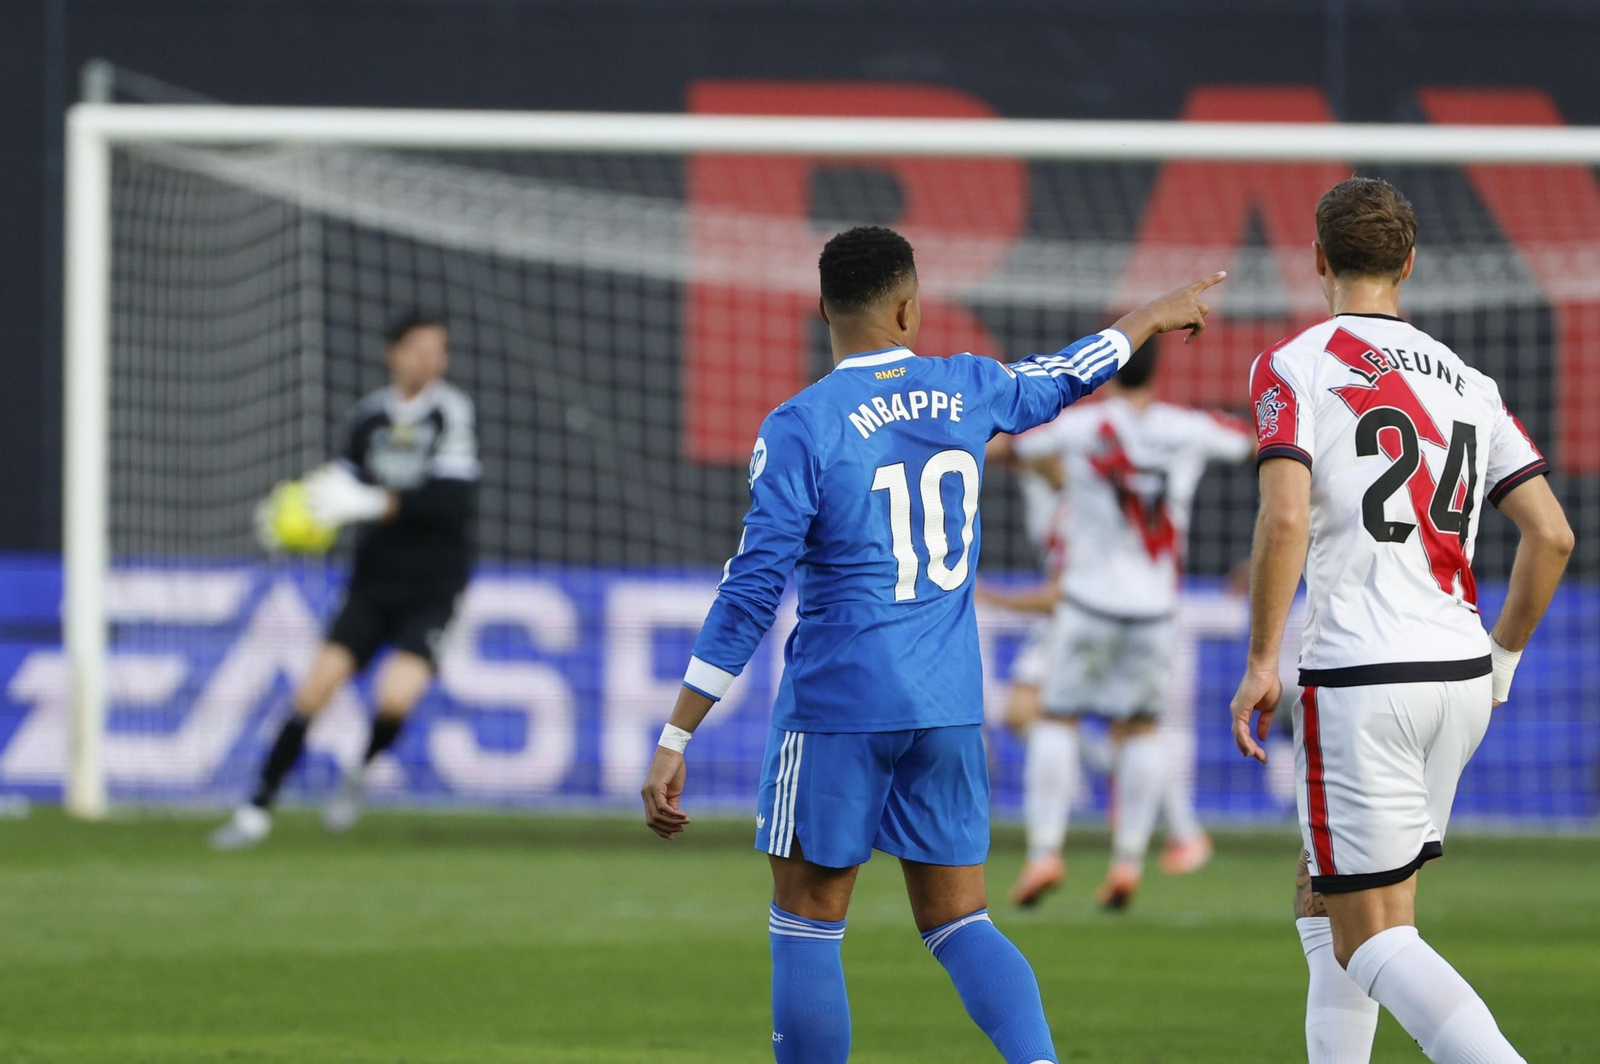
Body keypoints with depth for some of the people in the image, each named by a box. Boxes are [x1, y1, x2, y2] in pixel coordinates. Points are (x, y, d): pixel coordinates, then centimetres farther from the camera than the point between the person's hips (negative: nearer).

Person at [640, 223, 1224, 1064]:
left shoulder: (801, 428, -10)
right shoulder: (965, 392, 4)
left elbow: (751, 593, -13)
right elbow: (1062, 377, 26)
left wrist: (674, 742, -10)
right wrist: (1156, 315, 47)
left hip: (837, 709, -5)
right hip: (950, 708, 5)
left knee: (806, 925, 5)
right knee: (957, 923, 10)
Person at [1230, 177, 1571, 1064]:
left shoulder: (1294, 366, -2)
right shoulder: (1465, 382, 13)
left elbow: (1284, 519, -16)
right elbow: (1551, 535, 9)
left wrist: (1261, 662, -9)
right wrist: (1500, 659, 21)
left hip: (1359, 679, -6)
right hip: (1461, 674, 6)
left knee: (1372, 941, -5)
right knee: (1324, 904, 21)